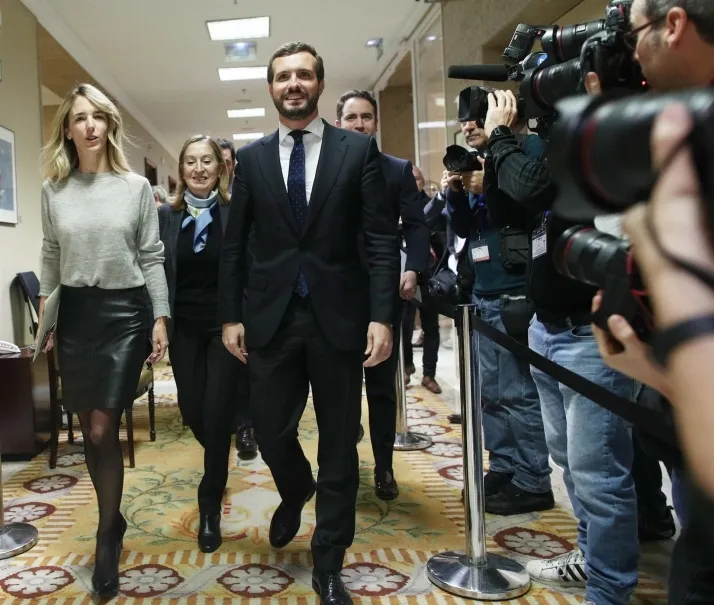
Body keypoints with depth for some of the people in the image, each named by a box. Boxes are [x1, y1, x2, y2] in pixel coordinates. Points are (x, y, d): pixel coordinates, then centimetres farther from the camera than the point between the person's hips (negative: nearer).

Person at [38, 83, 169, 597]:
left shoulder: (136, 186, -1)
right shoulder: (53, 189, 5)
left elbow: (152, 257, 0)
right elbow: (51, 257, 13)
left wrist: (161, 317, -5)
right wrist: (45, 314, 9)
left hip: (125, 312, -3)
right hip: (75, 315, 3)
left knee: (103, 429, -5)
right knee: (89, 431, 9)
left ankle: (106, 541, 11)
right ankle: (114, 521, 31)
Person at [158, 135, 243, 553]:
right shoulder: (167, 215, 3)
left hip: (226, 324, -3)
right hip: (184, 326, 3)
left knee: (217, 415, -2)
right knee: (193, 412, 9)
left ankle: (210, 508, 15)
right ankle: (219, 469, 44)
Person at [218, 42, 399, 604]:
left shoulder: (359, 149, 1)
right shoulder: (251, 158, 8)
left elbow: (383, 238, -3)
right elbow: (234, 244, 9)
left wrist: (381, 316, -11)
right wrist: (231, 315, 3)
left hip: (338, 316, -1)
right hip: (271, 317, 2)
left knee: (339, 444, 6)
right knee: (270, 432, 6)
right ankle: (296, 494, 42)